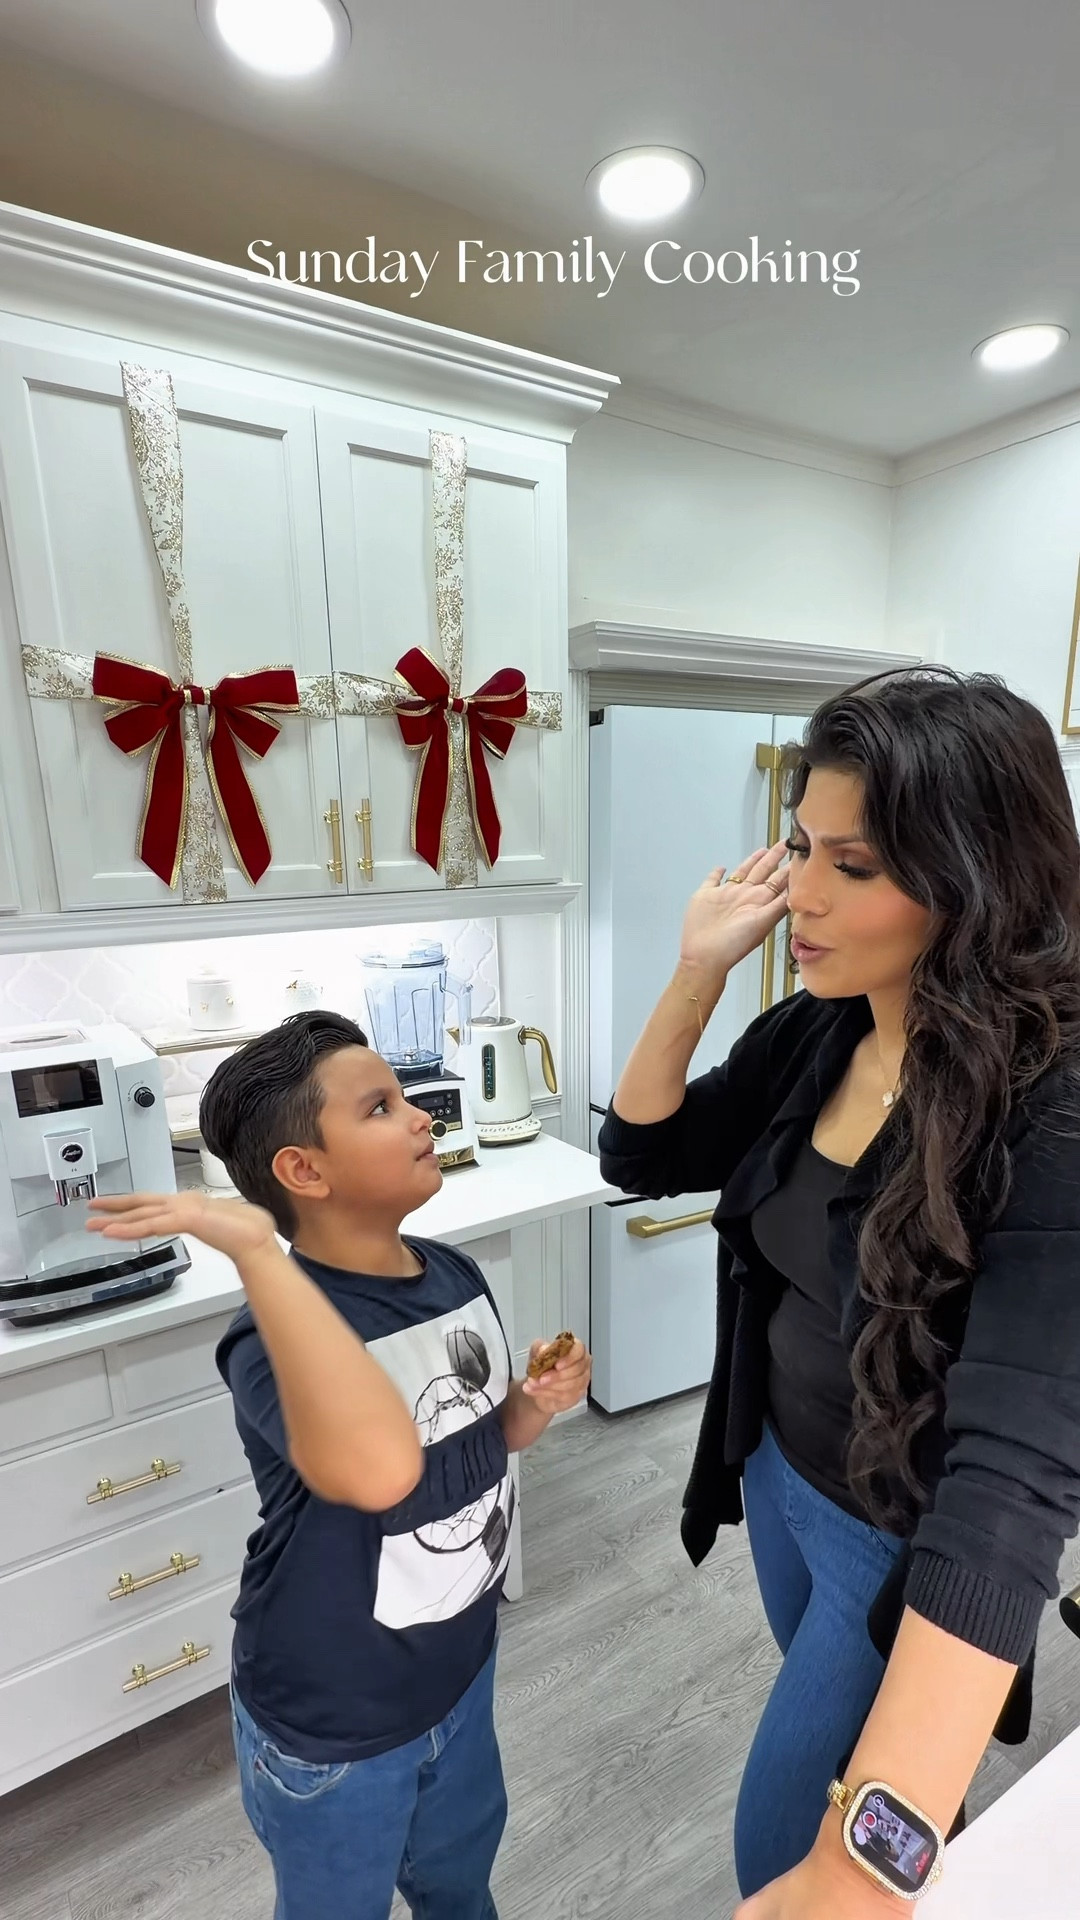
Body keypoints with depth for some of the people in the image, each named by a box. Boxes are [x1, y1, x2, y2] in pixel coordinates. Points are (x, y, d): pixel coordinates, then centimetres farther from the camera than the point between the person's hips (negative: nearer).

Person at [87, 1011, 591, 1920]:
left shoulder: (457, 1275, -12)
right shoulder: (278, 1335, -34)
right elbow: (378, 1468, -55)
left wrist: (537, 1405, -17)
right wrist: (256, 1250, -52)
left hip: (461, 1664, 5)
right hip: (333, 1721, -5)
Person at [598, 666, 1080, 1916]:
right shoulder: (813, 1034, -12)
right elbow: (642, 1159, -6)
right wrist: (697, 971, -20)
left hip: (904, 1544, -5)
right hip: (777, 1473, 6)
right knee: (836, 1739, 33)